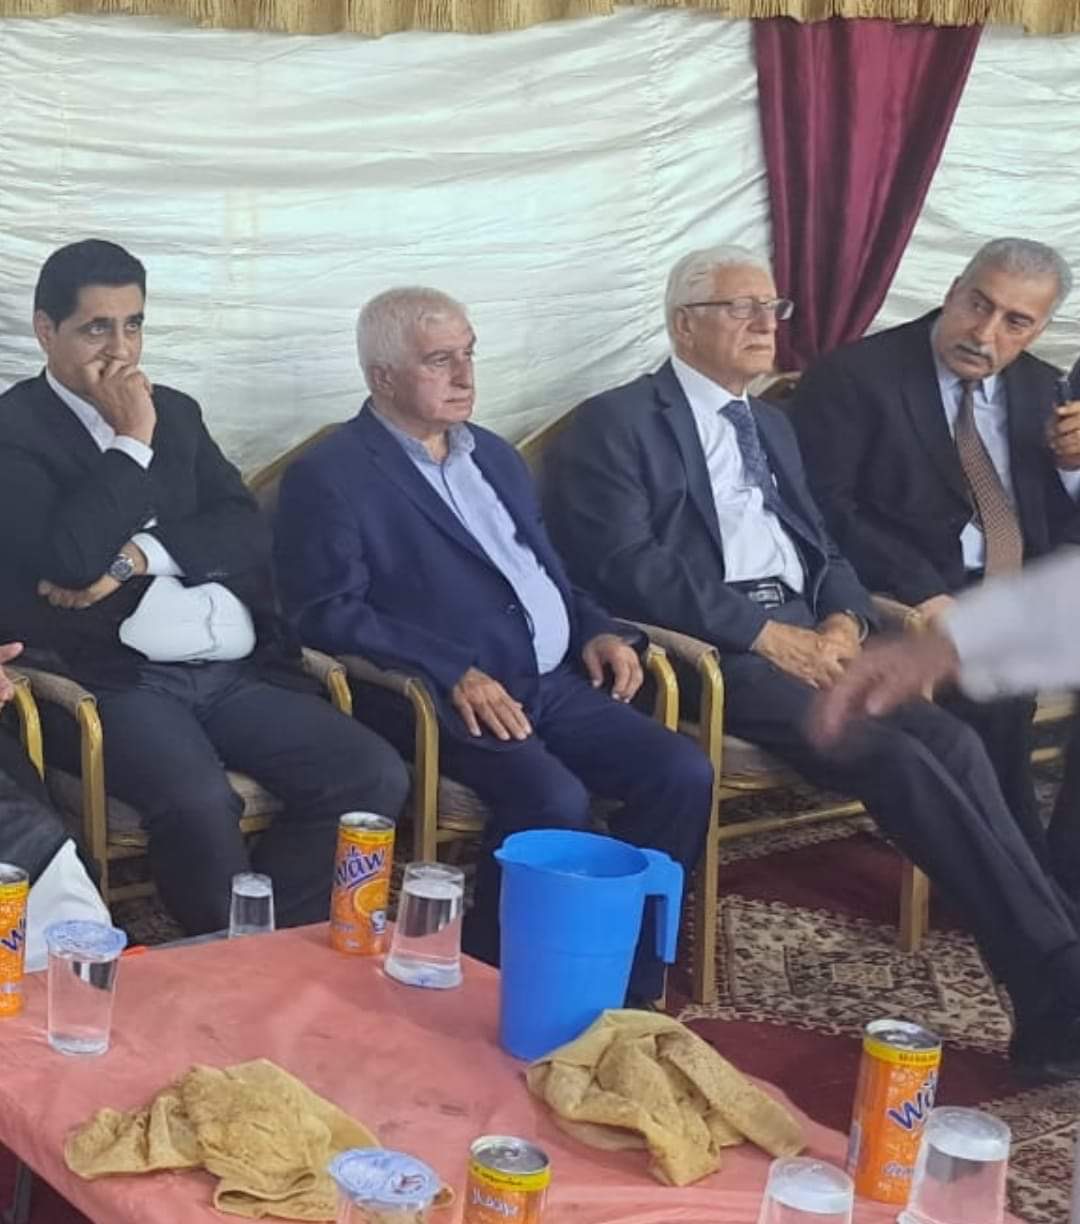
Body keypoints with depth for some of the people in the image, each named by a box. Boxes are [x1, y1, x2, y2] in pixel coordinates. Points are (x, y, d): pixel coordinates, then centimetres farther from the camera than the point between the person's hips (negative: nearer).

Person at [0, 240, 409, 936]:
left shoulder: (175, 412, 20)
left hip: (234, 671, 6)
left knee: (376, 777, -15)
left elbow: (251, 536, 8)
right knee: (200, 802, -35)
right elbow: (69, 558, -16)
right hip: (113, 680, -6)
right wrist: (132, 443, -8)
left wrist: (138, 556, -8)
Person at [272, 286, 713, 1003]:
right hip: (444, 700, -7)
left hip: (554, 683, 7)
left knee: (683, 773, -13)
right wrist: (453, 673, -22)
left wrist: (597, 628, 7)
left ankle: (623, 980, -2)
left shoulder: (496, 457, 22)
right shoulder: (331, 478, -3)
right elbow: (330, 614, -12)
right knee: (553, 801, -31)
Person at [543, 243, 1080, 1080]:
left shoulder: (771, 425, 25)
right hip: (710, 648, -7)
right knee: (896, 758, -27)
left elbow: (821, 547, 20)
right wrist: (765, 633, -17)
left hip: (808, 635, 7)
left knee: (952, 740, -21)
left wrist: (841, 621, -4)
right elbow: (627, 567, -12)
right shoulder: (616, 424, 0)